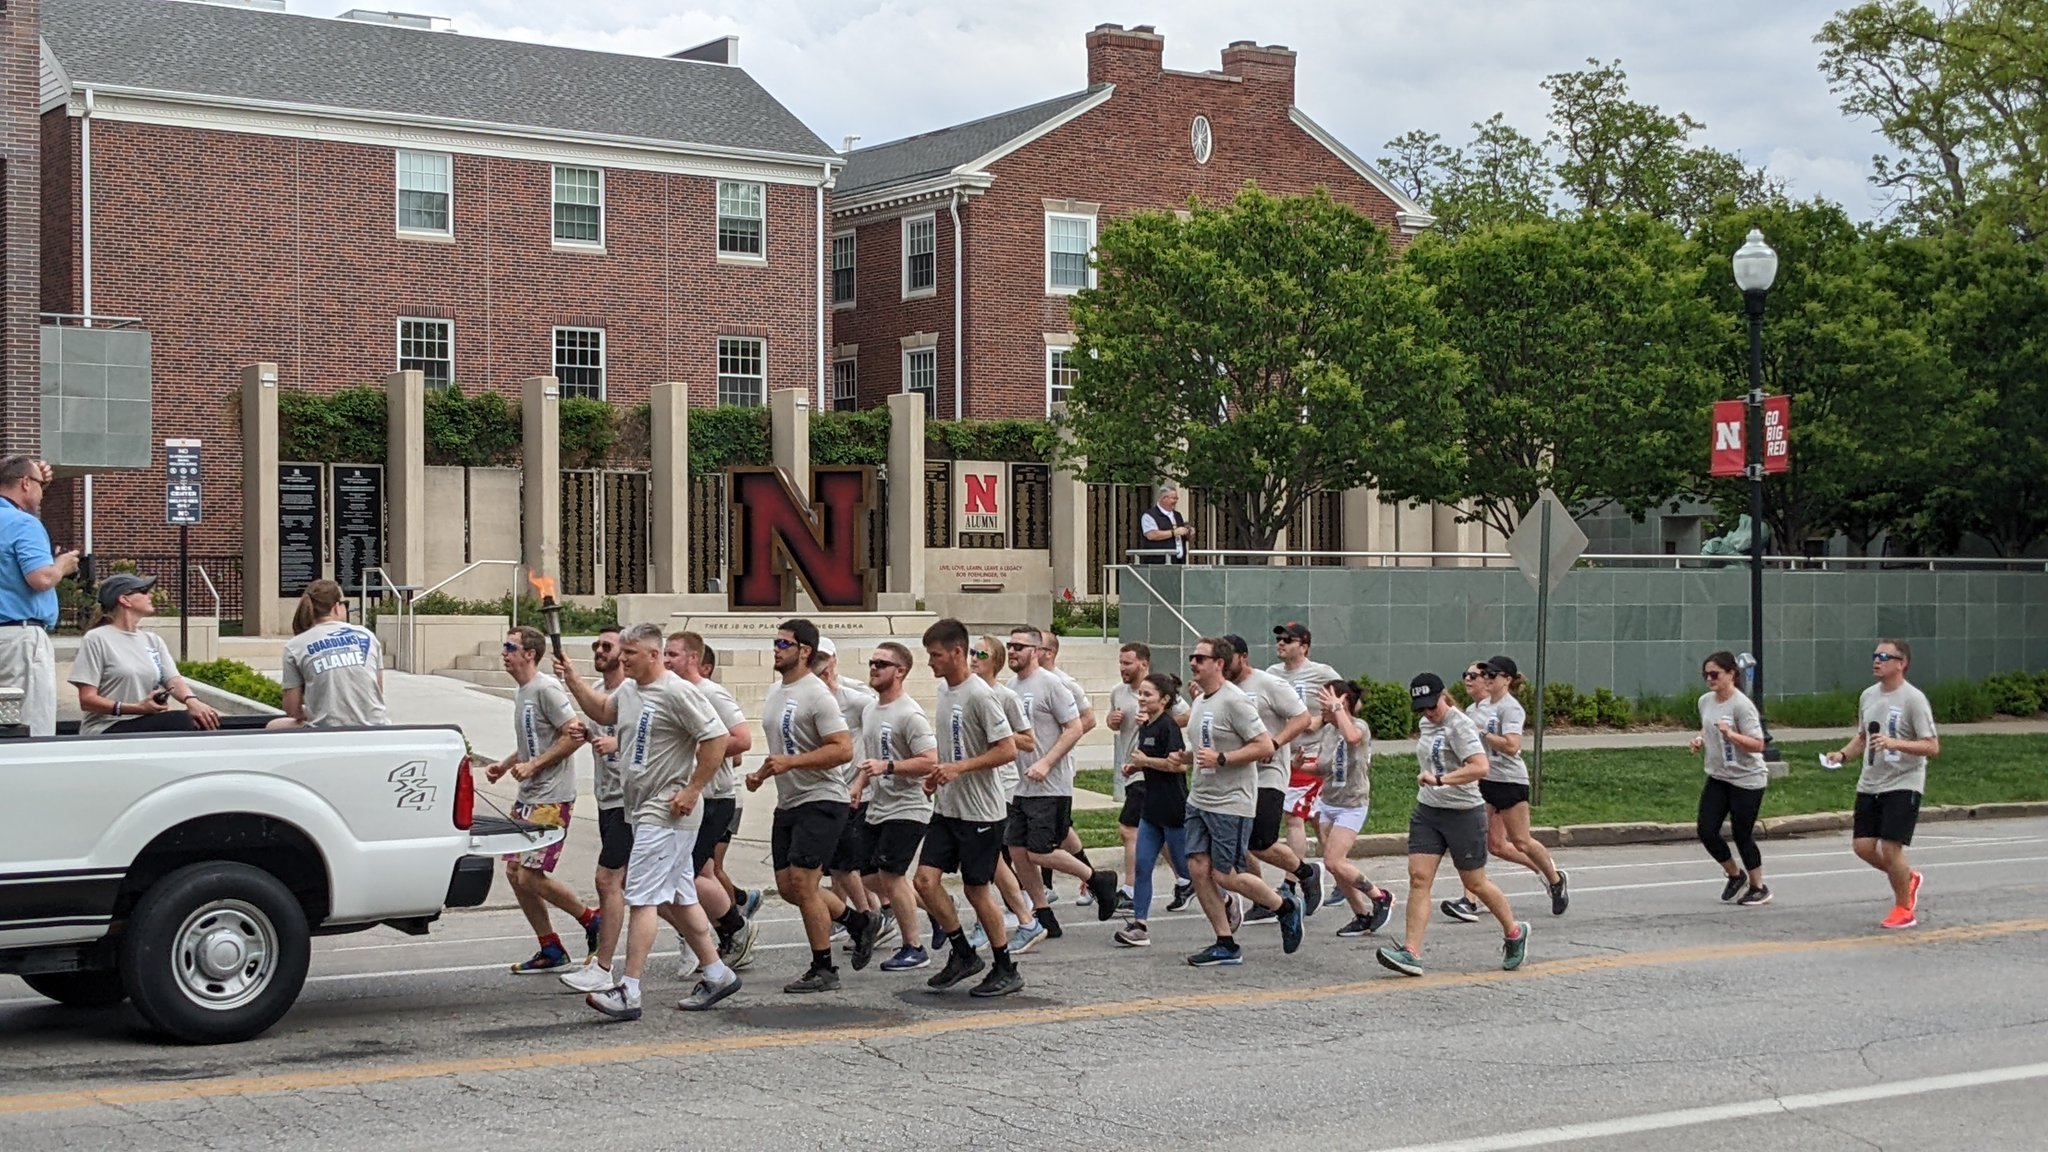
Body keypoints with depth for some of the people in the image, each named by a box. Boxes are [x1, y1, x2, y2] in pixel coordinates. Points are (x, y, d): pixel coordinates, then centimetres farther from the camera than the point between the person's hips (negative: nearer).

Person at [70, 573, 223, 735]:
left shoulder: (153, 640, 18)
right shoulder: (96, 639, -1)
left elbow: (173, 680, 3)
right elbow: (87, 700, -7)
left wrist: (191, 700, -22)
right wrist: (138, 708, -20)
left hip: (148, 724, 6)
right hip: (108, 729, -6)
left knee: (201, 720, -24)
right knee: (181, 721, -30)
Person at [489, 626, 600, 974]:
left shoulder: (546, 689, -14)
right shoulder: (522, 692, 15)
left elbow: (575, 735, -19)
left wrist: (533, 765, -19)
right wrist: (506, 764, 13)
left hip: (552, 798, -10)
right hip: (528, 797, 10)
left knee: (530, 876, -11)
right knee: (514, 872, 8)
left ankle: (592, 920, 8)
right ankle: (551, 950, 16)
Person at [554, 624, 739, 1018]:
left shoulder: (677, 693, -16)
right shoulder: (627, 689, 13)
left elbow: (716, 738, -19)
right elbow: (603, 712, 34)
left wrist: (692, 790, -19)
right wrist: (573, 680, 21)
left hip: (668, 811, -10)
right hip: (644, 810, 10)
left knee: (642, 897, -12)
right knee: (677, 897, 14)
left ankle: (628, 992, -13)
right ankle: (716, 974, 24)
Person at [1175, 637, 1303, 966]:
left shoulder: (1234, 701, -16)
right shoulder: (1200, 703, 13)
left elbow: (1265, 747, -20)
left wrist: (1220, 759, -24)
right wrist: (1186, 757, 7)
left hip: (1231, 803, -9)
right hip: (1199, 800, 9)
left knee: (1225, 875, -6)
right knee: (1198, 869, 1)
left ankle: (1285, 907, 18)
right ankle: (1226, 944, 9)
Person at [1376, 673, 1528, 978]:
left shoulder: (1460, 726, -16)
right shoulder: (1426, 724, 9)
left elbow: (1480, 767, -29)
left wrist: (1440, 779, -36)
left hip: (1463, 813, -7)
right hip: (1427, 812, 7)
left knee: (1475, 883, 7)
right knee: (1418, 877, -8)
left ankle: (1515, 933, 32)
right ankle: (1411, 953, -13)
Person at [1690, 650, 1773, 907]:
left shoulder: (1741, 705, -18)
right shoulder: (1705, 701, 5)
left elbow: (1757, 744, -21)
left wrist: (1730, 734, -34)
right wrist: (1700, 740, 4)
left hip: (1747, 780, -7)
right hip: (1718, 777, 7)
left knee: (1742, 835, 1)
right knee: (1706, 831, -1)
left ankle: (1759, 887, 20)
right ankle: (1735, 875, 23)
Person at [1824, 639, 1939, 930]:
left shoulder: (1913, 699, -12)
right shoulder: (1868, 696, 9)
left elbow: (1932, 747, -15)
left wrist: (1895, 744, -28)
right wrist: (1843, 755, 5)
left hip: (1902, 785, -7)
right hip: (1869, 785, 7)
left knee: (1889, 847, -11)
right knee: (1863, 846, 3)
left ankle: (1904, 908, 11)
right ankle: (1907, 879, 31)